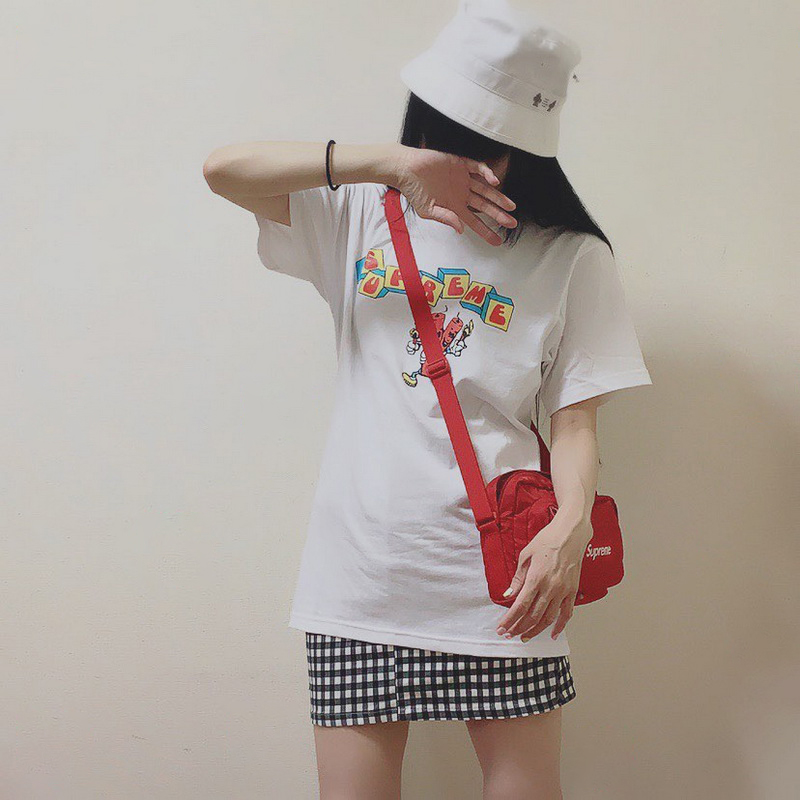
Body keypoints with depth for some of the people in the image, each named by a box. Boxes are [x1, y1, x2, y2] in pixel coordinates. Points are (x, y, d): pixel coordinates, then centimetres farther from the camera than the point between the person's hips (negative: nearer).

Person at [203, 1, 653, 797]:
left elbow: (575, 421, 0)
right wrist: (396, 164, -14)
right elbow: (225, 168, -6)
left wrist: (570, 528, -20)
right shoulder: (360, 217, 8)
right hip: (360, 573, 1)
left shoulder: (571, 260, 4)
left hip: (497, 576, -1)